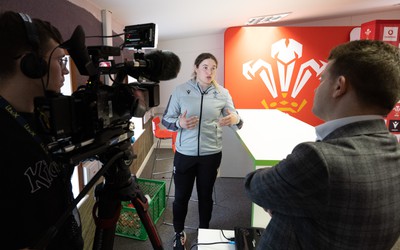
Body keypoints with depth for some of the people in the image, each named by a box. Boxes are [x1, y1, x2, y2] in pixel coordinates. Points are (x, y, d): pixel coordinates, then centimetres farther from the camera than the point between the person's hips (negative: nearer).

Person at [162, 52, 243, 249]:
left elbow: (235, 120, -2)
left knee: (205, 195, 18)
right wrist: (179, 123, -25)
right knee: (181, 196, 13)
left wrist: (235, 119, -26)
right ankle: (179, 233, 38)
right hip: (184, 154, 0)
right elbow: (166, 120, -3)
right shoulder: (180, 91, -6)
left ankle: (204, 231, 42)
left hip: (211, 154, 1)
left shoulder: (222, 93, -3)